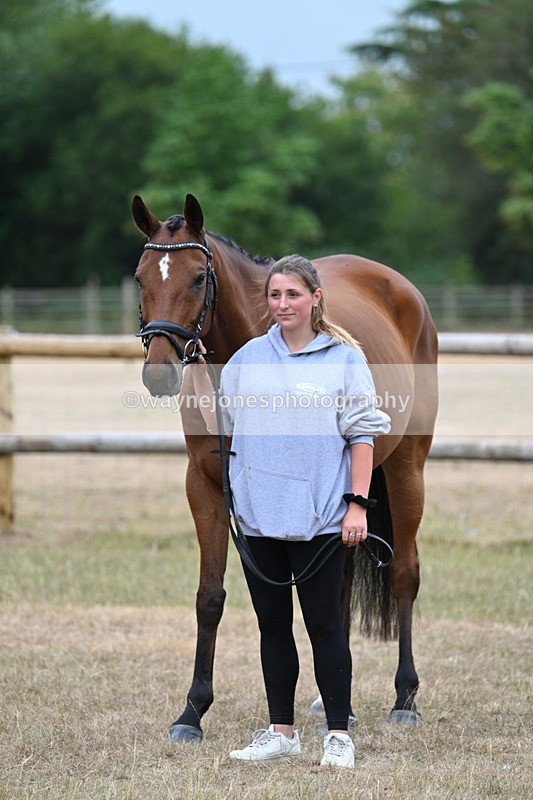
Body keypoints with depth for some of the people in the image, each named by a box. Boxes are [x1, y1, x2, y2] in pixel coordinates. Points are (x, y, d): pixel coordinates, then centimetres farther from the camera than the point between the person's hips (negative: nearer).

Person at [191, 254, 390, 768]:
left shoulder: (344, 358, -2)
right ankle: (281, 732, 19)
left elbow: (361, 435, -3)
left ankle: (338, 735, 6)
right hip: (259, 514, 4)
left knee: (324, 624, -1)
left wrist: (357, 504, -9)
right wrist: (197, 374, 6)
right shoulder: (249, 358, 9)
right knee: (273, 625, 11)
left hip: (319, 515, -4)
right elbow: (220, 426, 15)